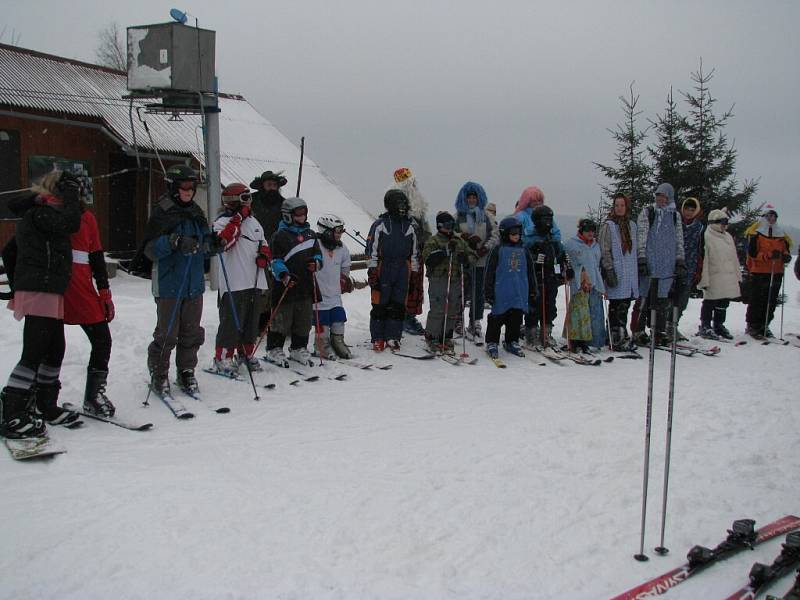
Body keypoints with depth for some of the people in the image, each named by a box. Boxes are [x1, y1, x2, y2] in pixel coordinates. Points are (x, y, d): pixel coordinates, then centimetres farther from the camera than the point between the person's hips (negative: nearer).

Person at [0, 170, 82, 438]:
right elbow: (72, 223, -21)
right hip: (41, 292, -10)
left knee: (54, 350, 15)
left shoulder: (33, 214, 20)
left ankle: (46, 407, 25)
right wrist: (70, 191, -9)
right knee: (34, 353, -11)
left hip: (49, 293, 10)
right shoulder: (40, 213, -9)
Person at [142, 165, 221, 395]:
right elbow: (150, 249, -12)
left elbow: (205, 247, 21)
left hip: (194, 283, 6)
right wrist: (174, 242, -27)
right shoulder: (162, 212, -6)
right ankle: (159, 374, 12)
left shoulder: (197, 213, 13)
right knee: (167, 333, -2)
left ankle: (186, 371, 22)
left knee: (192, 332, 9)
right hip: (169, 285, -6)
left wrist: (214, 243, -1)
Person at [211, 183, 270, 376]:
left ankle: (246, 354, 28)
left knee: (252, 322, 14)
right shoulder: (223, 221, -5)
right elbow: (223, 241, -24)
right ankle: (222, 359, -1)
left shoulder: (253, 221, 18)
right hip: (234, 284, -7)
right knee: (231, 322, -8)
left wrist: (264, 255, 3)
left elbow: (263, 244, 25)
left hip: (255, 282, 7)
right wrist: (238, 219, -21)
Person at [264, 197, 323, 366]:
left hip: (306, 286, 6)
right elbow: (276, 260, -10)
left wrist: (316, 263, -3)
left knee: (304, 320, 11)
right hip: (285, 285, -6)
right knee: (281, 319, -1)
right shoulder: (280, 235, -5)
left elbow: (317, 253, 20)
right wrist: (284, 275, -24)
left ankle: (299, 349, 25)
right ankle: (274, 349, 11)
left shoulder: (310, 234, 15)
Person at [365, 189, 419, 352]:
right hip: (383, 270, -4)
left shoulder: (410, 227, 12)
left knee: (398, 305, 4)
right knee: (380, 305, -1)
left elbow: (414, 251, 18)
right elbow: (371, 249, -3)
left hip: (402, 271, 4)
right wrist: (372, 271, -7)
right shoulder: (379, 225, -2)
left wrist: (414, 272, 14)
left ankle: (393, 337, 12)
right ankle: (377, 338, 7)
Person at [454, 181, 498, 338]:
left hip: (481, 260, 2)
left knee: (478, 292, 5)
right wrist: (465, 239, -16)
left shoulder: (485, 216, 8)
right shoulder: (458, 216, 2)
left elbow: (495, 234, 7)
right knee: (462, 291, -3)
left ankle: (475, 323, 13)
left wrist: (487, 247, -8)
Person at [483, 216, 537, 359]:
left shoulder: (524, 251, 11)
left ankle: (512, 342, 23)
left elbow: (530, 273, 17)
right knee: (498, 318, 0)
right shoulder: (498, 250, -3)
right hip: (501, 293, -4)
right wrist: (489, 292, -5)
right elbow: (490, 272, -2)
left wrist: (532, 292, 16)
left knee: (516, 319, 9)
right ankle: (492, 343, 12)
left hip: (520, 293, 4)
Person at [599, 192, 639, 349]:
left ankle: (621, 332, 14)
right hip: (616, 274, -5)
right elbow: (604, 251, -7)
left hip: (630, 273, 6)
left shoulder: (632, 225, 16)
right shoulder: (608, 226, -2)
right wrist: (609, 270, -15)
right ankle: (615, 337, -2)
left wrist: (637, 271, 21)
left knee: (625, 304, 6)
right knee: (615, 305, -5)